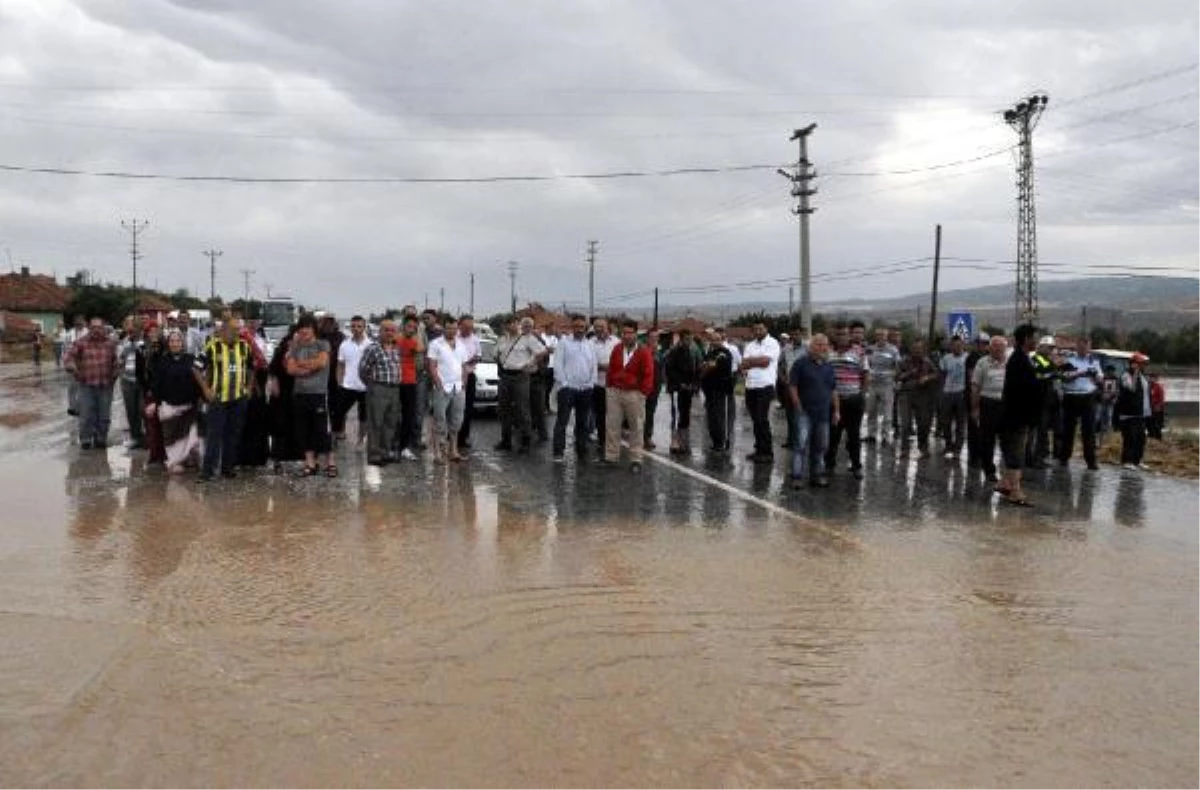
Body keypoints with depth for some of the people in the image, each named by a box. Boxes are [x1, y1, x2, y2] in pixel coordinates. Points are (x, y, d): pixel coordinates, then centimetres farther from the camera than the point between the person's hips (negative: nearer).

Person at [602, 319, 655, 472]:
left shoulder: (643, 352, -6)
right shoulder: (616, 350, 7)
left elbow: (648, 375, -7)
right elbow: (610, 370, 14)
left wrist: (642, 393, -10)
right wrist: (610, 387, 7)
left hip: (634, 394, -4)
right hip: (615, 392, 4)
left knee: (636, 428, 4)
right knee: (611, 425, 4)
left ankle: (636, 460, 9)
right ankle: (611, 456, 13)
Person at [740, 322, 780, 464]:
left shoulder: (772, 343, -3)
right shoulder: (750, 345, 16)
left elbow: (765, 361, -15)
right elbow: (744, 364, 5)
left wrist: (751, 361, -2)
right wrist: (758, 361, -11)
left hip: (765, 387, -6)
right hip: (750, 387, 6)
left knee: (762, 420, -8)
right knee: (756, 420, 10)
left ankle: (767, 452, -1)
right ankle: (759, 450, 18)